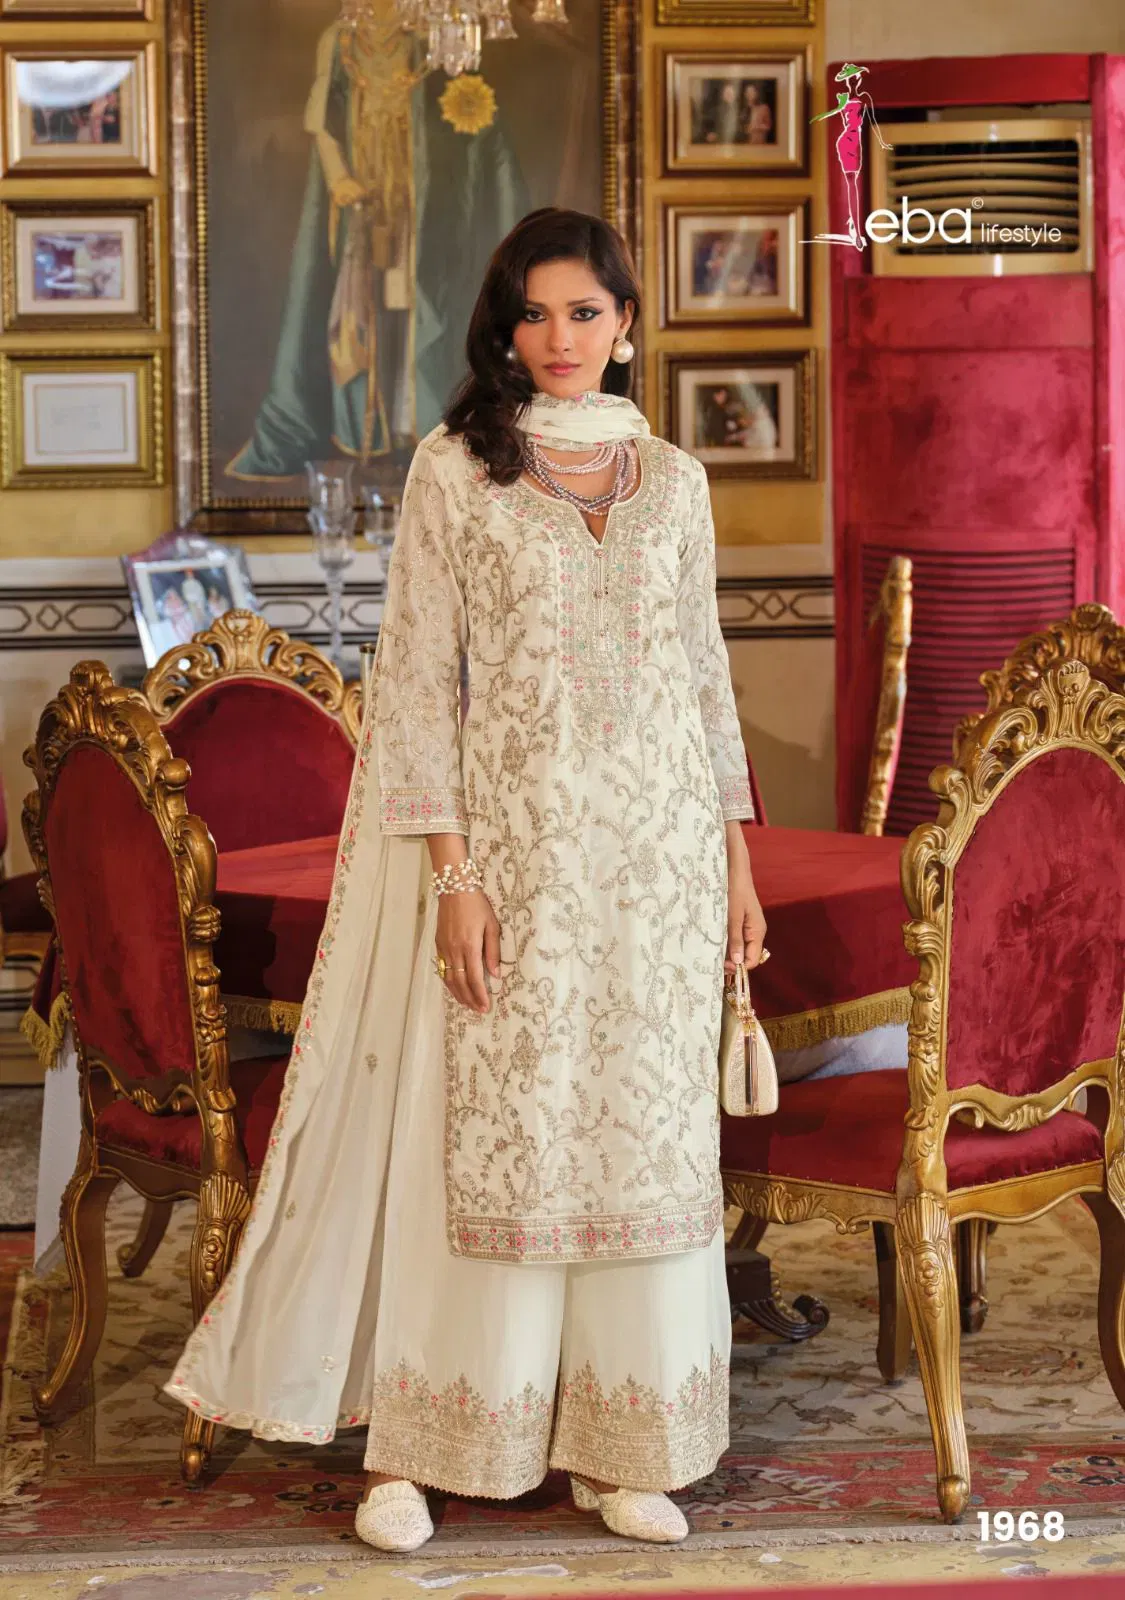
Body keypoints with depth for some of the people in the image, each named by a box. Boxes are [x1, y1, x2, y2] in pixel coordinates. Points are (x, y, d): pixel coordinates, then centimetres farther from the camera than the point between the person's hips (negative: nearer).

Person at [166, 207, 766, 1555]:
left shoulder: (673, 479, 10)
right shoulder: (455, 468, 0)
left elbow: (706, 674, 14)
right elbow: (418, 677, -4)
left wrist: (738, 858, 9)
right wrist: (452, 872, -12)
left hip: (662, 843, 4)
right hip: (517, 838, -3)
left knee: (648, 1131, 6)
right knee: (491, 1131, -2)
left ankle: (617, 1444, 16)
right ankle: (413, 1444, 10)